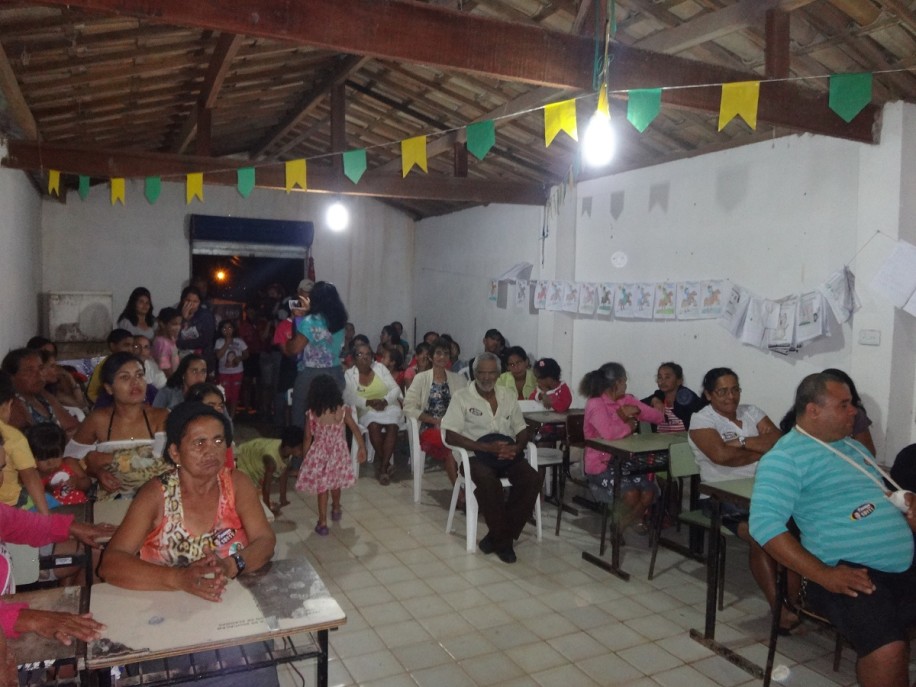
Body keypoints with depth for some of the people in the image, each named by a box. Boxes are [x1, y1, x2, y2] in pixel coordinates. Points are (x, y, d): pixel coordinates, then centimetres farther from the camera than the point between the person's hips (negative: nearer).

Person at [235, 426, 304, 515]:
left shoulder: (288, 452, -22)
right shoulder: (272, 458, -43)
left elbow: (284, 475, -9)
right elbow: (266, 485, -33)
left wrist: (283, 499, -2)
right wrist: (268, 508, -22)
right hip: (243, 461, -7)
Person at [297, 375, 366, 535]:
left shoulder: (312, 413, -13)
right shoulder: (343, 410, -11)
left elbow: (308, 439, -6)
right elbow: (355, 430, -5)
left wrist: (304, 458, 6)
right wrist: (362, 448, 7)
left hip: (319, 454, -2)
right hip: (338, 453, 2)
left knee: (322, 488, 10)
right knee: (335, 483, 25)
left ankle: (322, 523, 11)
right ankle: (336, 509, 47)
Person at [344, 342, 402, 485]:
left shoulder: (380, 367, 4)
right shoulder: (349, 374, 3)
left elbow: (395, 389, 1)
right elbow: (348, 397, -11)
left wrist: (384, 401, -18)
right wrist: (368, 402, -22)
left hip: (389, 406, 1)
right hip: (367, 410, -1)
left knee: (392, 427, -30)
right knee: (374, 426, -33)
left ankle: (383, 467, -22)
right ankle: (386, 463, -14)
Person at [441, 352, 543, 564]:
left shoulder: (508, 396, 14)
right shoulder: (461, 396, 0)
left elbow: (522, 430, 16)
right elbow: (450, 436, -8)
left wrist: (517, 447, -9)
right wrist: (487, 448, -17)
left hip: (508, 454, 4)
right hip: (477, 455, -4)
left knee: (533, 479, -24)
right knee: (487, 480, -36)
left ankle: (498, 537, -13)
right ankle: (504, 540, -17)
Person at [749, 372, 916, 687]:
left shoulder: (853, 446, 20)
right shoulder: (786, 455, -8)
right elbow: (764, 522, -18)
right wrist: (823, 574, -22)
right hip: (851, 573, -8)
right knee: (888, 652, -29)